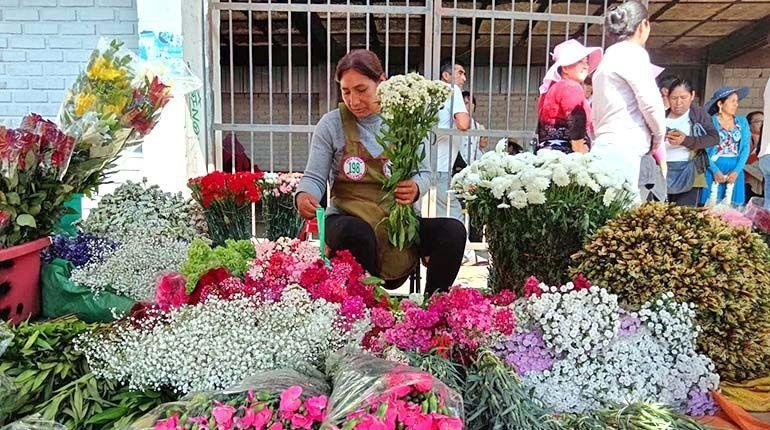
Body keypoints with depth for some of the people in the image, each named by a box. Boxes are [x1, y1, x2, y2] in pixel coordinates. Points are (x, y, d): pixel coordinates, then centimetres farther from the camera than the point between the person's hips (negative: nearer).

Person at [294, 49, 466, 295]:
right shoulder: (331, 124, 1)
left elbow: (423, 171, 9)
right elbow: (315, 177, 0)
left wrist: (415, 189, -15)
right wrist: (303, 196, -24)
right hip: (348, 218, -2)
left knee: (454, 231, -22)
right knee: (357, 233, -39)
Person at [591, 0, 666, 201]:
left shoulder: (610, 56, 23)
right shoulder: (633, 52, -3)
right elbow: (650, 103, -10)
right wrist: (659, 137, 7)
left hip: (605, 148, 9)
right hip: (620, 151, -9)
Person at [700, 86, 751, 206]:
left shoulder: (742, 122, 10)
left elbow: (746, 148, 5)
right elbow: (704, 149, -6)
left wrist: (736, 170, -8)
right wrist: (715, 170, -16)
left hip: (735, 169, 4)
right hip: (714, 168, -3)